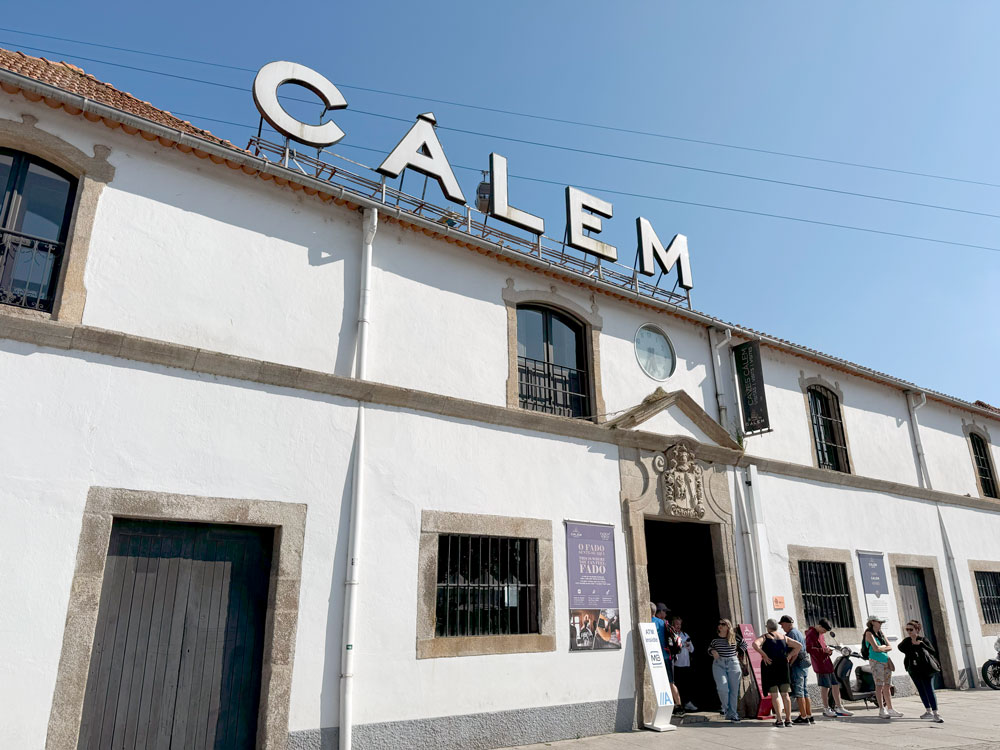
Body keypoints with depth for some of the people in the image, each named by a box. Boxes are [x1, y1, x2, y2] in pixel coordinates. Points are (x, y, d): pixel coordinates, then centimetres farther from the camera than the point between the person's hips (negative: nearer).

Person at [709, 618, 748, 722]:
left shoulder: (734, 637, 1)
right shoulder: (715, 638, 2)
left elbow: (744, 644, 19)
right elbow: (710, 647, 17)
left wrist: (738, 653, 8)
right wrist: (713, 651, -3)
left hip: (733, 664, 1)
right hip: (719, 664, -1)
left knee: (734, 690, 3)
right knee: (723, 688, -15)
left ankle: (732, 714, 14)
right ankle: (727, 709, 8)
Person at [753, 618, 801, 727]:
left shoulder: (765, 637, 1)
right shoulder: (784, 637, 12)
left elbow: (755, 644, -18)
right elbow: (799, 646, 5)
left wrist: (764, 656, -12)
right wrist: (789, 656, 5)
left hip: (770, 666, -3)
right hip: (783, 665, 3)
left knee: (774, 695, 0)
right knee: (785, 694, 13)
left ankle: (779, 720, -6)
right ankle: (788, 719, 11)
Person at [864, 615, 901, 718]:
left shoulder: (881, 633, 15)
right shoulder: (869, 633, -6)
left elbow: (890, 647, 8)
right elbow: (876, 648, -16)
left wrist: (881, 648, -7)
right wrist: (884, 647, 1)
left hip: (886, 661, 7)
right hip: (876, 661, -7)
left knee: (887, 686, 9)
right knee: (879, 686, -7)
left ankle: (890, 709, 15)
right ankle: (881, 710, -6)